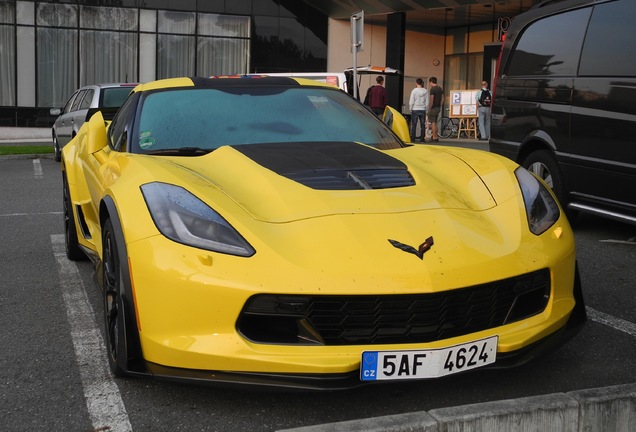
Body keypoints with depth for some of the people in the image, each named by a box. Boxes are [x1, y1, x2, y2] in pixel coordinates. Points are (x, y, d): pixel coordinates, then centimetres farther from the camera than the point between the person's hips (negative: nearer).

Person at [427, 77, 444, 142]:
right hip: (438, 108, 8)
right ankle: (436, 136, 19)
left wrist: (429, 108, -12)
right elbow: (442, 99, 14)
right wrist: (440, 107, 18)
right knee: (435, 122, 16)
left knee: (433, 122, -4)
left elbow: (431, 100, -18)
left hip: (433, 108, -8)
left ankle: (434, 137, -5)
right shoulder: (440, 89, 11)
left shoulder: (432, 89, -14)